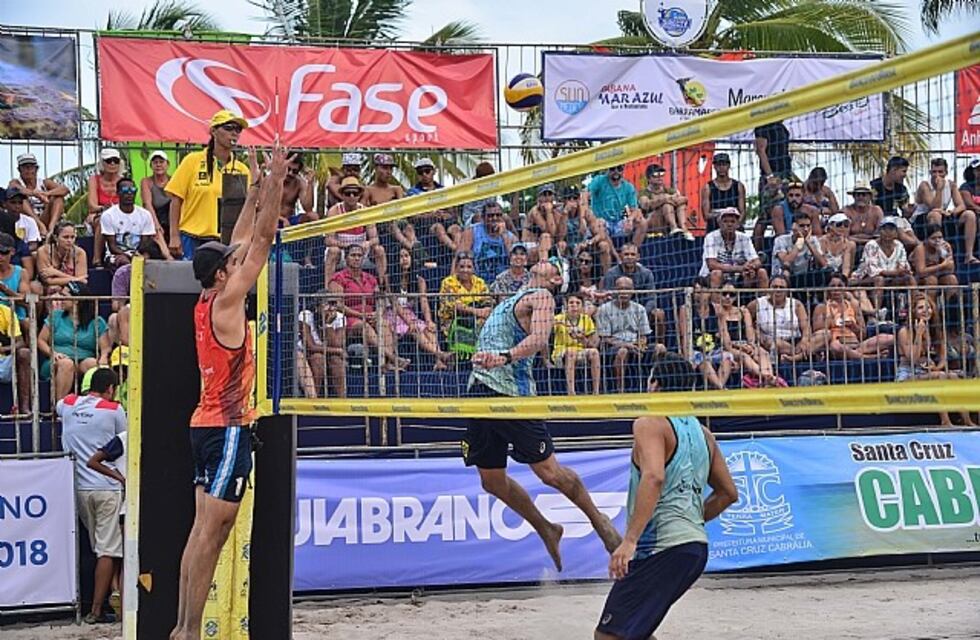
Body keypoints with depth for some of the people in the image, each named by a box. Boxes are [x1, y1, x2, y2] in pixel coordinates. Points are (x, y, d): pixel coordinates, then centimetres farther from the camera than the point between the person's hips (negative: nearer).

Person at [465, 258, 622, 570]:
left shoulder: (542, 297, -1)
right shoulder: (512, 299, 23)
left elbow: (539, 339, -19)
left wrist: (504, 357, -34)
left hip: (511, 392, -8)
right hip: (481, 389, 8)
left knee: (549, 472, -6)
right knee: (492, 480, 7)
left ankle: (599, 520, 17)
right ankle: (546, 530, 25)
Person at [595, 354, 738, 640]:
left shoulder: (649, 424, -6)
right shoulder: (701, 432, 18)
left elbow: (654, 477, -24)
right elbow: (728, 493, 23)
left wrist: (630, 540, -28)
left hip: (662, 546, -9)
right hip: (697, 545, 9)